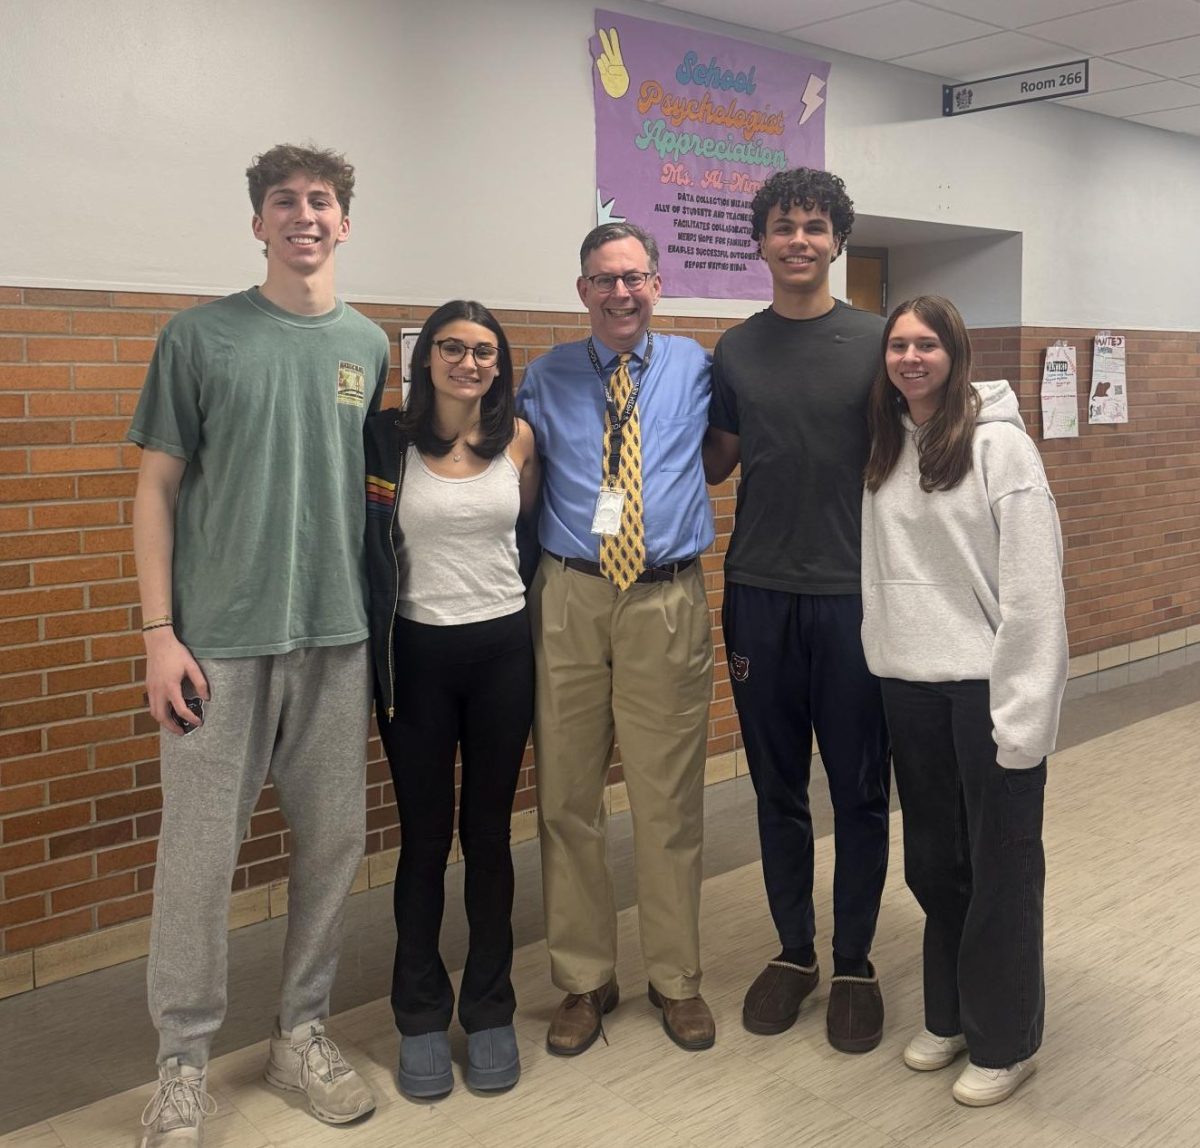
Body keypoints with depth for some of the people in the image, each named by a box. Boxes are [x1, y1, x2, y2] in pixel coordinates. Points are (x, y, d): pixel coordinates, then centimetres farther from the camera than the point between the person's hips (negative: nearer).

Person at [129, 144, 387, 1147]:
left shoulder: (369, 347, 10)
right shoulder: (200, 338, 1)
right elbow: (157, 488, 0)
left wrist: (377, 617, 8)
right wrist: (159, 632, -7)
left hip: (339, 637, 3)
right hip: (220, 640, -3)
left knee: (332, 842, 9)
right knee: (200, 853, 2)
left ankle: (303, 1031, 27)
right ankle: (185, 1057, 20)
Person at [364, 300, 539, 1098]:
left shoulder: (517, 438, 2)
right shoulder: (388, 439, -6)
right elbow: (369, 545, -2)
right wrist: (377, 658, -4)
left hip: (502, 649, 2)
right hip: (418, 651, -2)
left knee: (488, 833, 10)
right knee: (424, 838, 7)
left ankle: (491, 1010, 24)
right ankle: (421, 1016, 23)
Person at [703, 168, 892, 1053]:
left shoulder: (876, 342, 0)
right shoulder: (735, 352, 8)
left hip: (853, 595, -2)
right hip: (759, 594, 3)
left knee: (859, 793, 6)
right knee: (778, 789, 12)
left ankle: (854, 964, 22)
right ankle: (794, 952, 28)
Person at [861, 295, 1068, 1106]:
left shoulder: (1000, 443, -10)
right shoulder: (883, 448, 8)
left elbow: (1034, 587, -14)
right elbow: (880, 570, 9)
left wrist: (1023, 708, -17)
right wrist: (883, 664, 4)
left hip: (987, 681, -6)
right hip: (910, 682, 6)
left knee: (1001, 864, 8)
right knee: (931, 858, 16)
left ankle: (1005, 1039, 25)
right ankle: (950, 1015, 35)